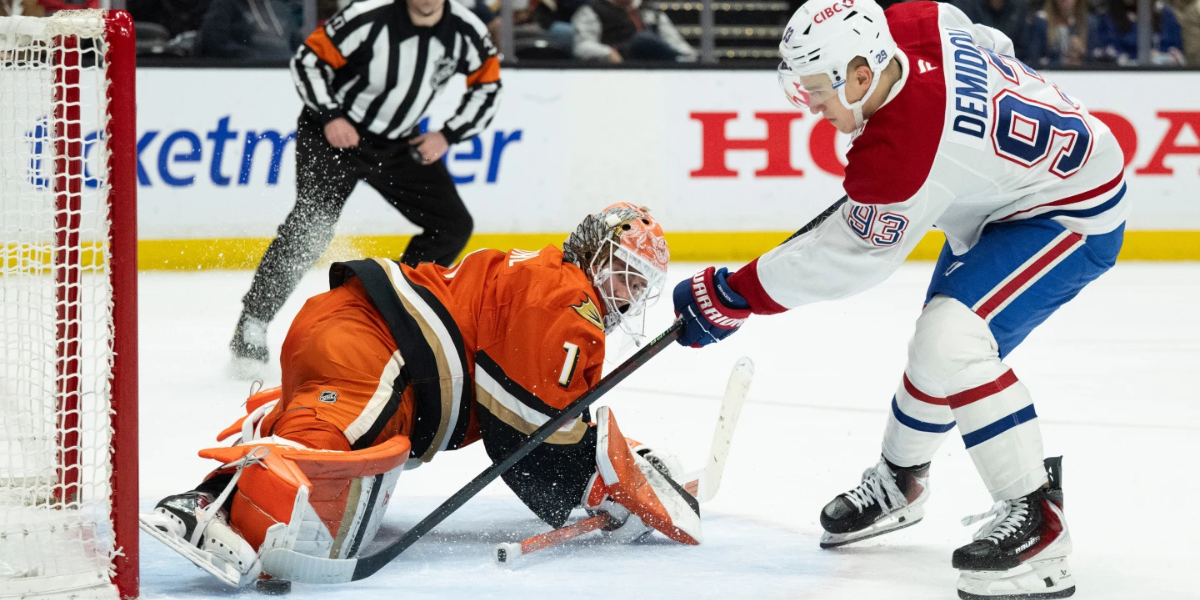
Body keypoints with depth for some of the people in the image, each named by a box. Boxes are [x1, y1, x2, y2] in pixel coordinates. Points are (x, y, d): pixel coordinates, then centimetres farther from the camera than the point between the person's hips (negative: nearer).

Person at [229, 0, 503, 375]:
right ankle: (251, 324, -15)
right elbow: (308, 59, -15)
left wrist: (447, 135, -5)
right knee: (310, 224, -21)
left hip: (400, 143, 6)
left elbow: (487, 86, 4)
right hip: (334, 131, -6)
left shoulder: (466, 32, -12)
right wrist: (330, 116, -23)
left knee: (453, 226, 0)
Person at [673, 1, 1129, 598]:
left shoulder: (901, 150, -35)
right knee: (939, 343, 22)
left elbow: (844, 256, -24)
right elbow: (992, 49, 8)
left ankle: (1037, 520, -19)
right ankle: (899, 483, 45)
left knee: (951, 344, -26)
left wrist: (730, 298, -16)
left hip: (1071, 214, -11)